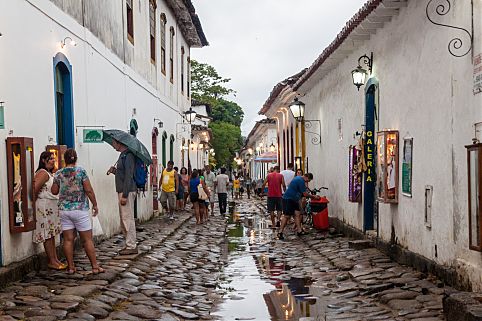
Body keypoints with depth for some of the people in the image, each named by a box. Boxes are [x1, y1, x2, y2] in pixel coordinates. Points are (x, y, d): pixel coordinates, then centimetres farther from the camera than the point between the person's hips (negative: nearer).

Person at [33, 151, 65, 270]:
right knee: (48, 235, -4)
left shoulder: (49, 173, 16)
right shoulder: (42, 173, -14)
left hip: (52, 207, 10)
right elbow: (35, 189, -22)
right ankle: (51, 262, -1)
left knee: (52, 234, 11)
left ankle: (55, 259, 16)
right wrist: (35, 203, -11)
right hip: (45, 207, -10)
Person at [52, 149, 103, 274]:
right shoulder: (81, 171, -7)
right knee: (87, 239, 1)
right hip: (80, 209, -3)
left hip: (64, 210, 3)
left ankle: (71, 267, 8)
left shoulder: (58, 174, 2)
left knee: (68, 239, 6)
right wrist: (95, 204, -1)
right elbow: (88, 190, -10)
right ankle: (95, 266, 3)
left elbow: (54, 191, 8)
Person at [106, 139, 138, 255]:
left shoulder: (128, 156, -15)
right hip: (122, 191, 10)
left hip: (127, 191, -10)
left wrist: (125, 195, -22)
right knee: (123, 219, 14)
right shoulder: (122, 155, 17)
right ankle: (129, 244, 20)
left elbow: (129, 176, -20)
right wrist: (114, 170, 7)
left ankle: (132, 246, -2)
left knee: (128, 218, -7)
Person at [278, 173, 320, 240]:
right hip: (288, 199, -11)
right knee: (286, 216, -9)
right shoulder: (301, 181, -18)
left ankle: (299, 231, 7)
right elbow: (305, 194, -16)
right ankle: (280, 233, -6)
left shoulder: (298, 178, 15)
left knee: (297, 214, 6)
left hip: (294, 199, 11)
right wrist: (314, 197, -3)